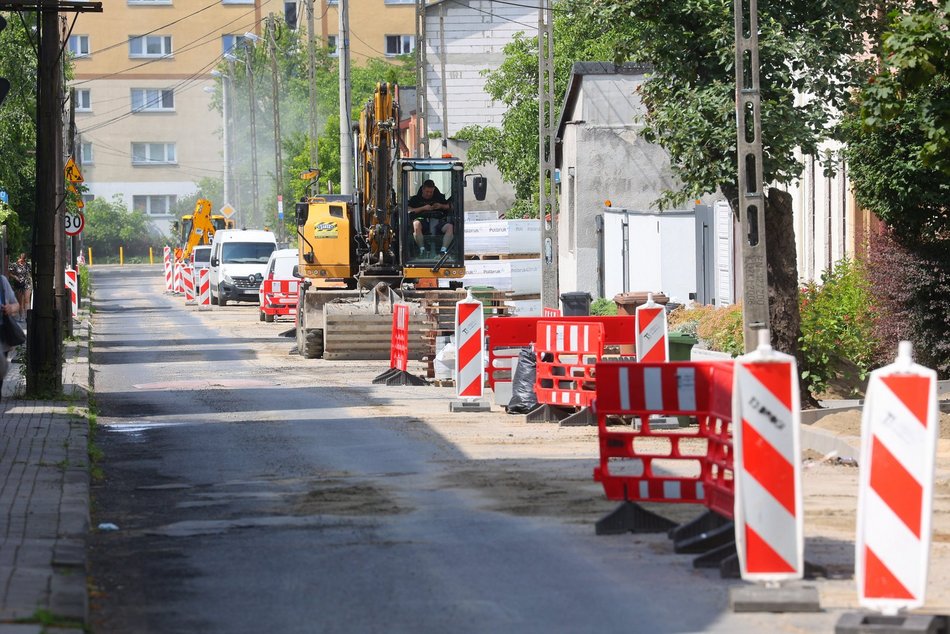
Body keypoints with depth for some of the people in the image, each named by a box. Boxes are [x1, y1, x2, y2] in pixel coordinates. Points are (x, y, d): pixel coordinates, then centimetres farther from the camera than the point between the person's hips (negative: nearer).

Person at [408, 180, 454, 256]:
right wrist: (423, 208, -3)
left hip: (438, 220, 2)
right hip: (423, 220, -2)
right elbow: (409, 210, 6)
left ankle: (443, 249, -37)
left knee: (450, 227, -30)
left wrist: (441, 206, 5)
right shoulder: (415, 199, 21)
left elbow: (451, 206, 25)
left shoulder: (439, 198, 28)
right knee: (416, 224, -39)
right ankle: (422, 249, -38)